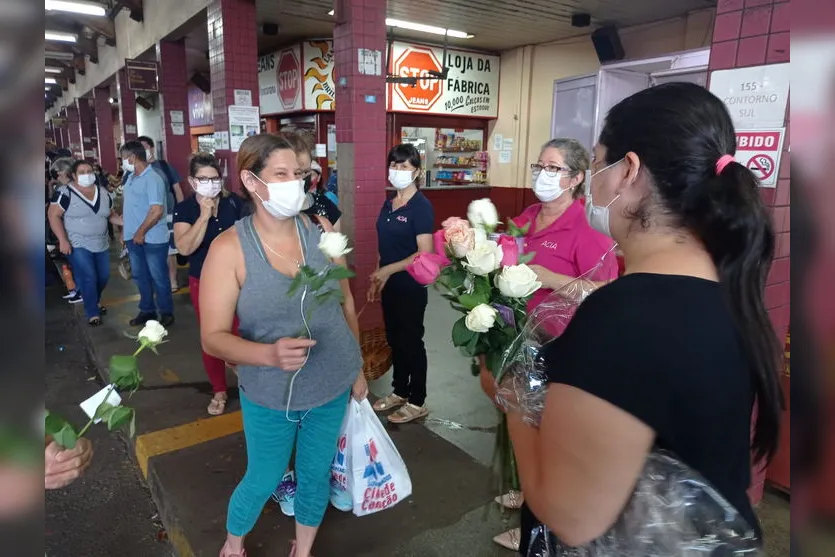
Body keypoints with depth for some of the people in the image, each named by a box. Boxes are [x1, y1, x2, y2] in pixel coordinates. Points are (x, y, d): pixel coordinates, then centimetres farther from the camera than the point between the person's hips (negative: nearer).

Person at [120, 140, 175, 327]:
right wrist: (126, 229, 16)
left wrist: (141, 232, -18)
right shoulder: (131, 178, 10)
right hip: (134, 237, 9)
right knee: (140, 276, 16)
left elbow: (157, 211, -24)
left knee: (159, 278, 2)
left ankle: (166, 313, 15)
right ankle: (147, 311, 28)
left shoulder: (152, 179, -17)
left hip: (152, 239, -8)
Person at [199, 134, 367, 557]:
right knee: (263, 480, 16)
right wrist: (269, 353, -36)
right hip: (268, 396, -2)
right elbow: (213, 337, -17)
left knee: (317, 474, 19)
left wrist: (358, 369, 10)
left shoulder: (321, 234, -8)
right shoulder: (229, 248, -16)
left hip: (332, 387, 3)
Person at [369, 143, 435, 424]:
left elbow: (425, 254, -20)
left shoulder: (421, 206, -15)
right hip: (390, 285, 7)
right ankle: (400, 391, 34)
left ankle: (417, 402, 20)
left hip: (411, 287, -7)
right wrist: (377, 279, 10)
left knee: (411, 341, 4)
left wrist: (388, 270, -19)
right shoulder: (388, 204, 8)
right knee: (395, 340, 16)